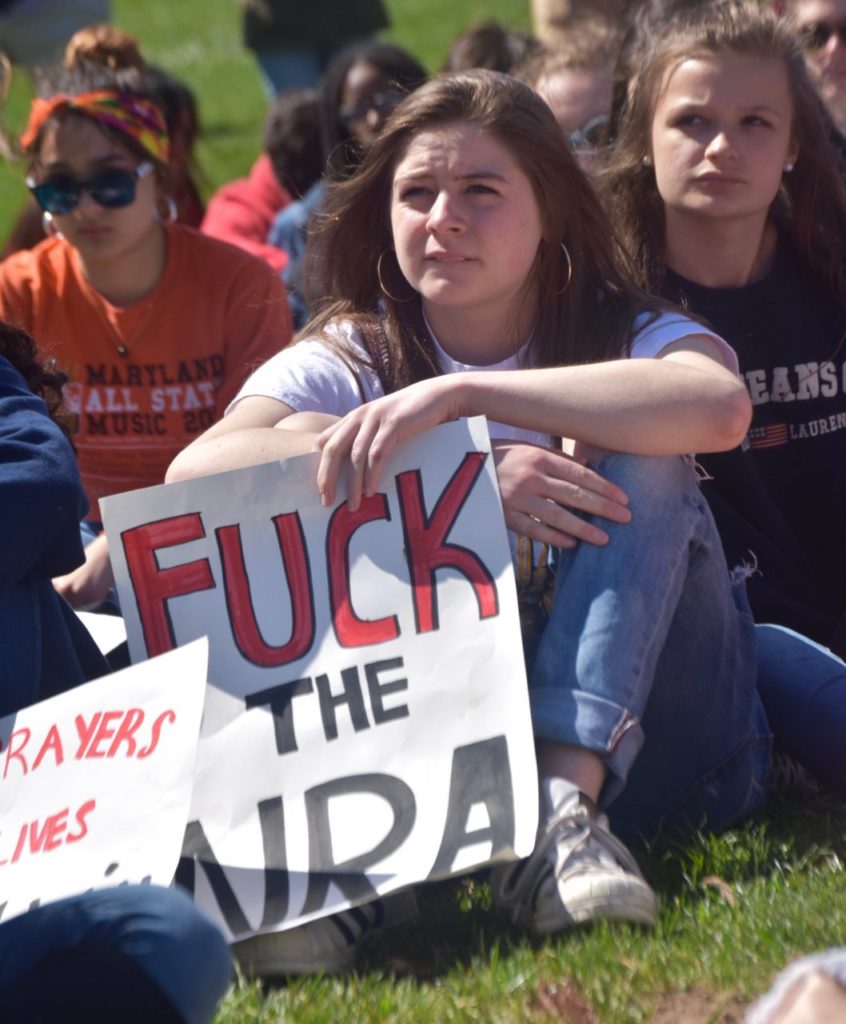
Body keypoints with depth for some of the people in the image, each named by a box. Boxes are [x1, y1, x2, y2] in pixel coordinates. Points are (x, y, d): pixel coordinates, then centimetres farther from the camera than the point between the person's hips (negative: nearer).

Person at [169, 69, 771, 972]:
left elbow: (720, 405, -25)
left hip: (655, 746, -1)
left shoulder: (626, 338, 2)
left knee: (635, 458, -21)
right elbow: (194, 473, -16)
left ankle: (565, 800, -37)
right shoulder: (346, 363, 7)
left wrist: (459, 395, -27)